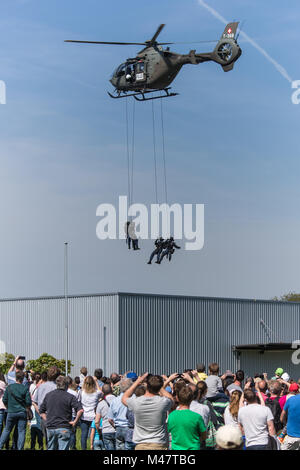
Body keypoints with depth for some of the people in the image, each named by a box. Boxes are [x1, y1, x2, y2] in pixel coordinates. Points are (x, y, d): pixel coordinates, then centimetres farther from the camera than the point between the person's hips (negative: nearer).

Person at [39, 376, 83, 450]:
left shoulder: (48, 395, 7)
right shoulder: (69, 397, -7)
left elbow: (41, 411, 14)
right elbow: (80, 410, -17)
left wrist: (47, 420, 14)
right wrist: (75, 422, -8)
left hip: (50, 427, 4)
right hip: (63, 428, -4)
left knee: (51, 448, 15)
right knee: (63, 448, -3)